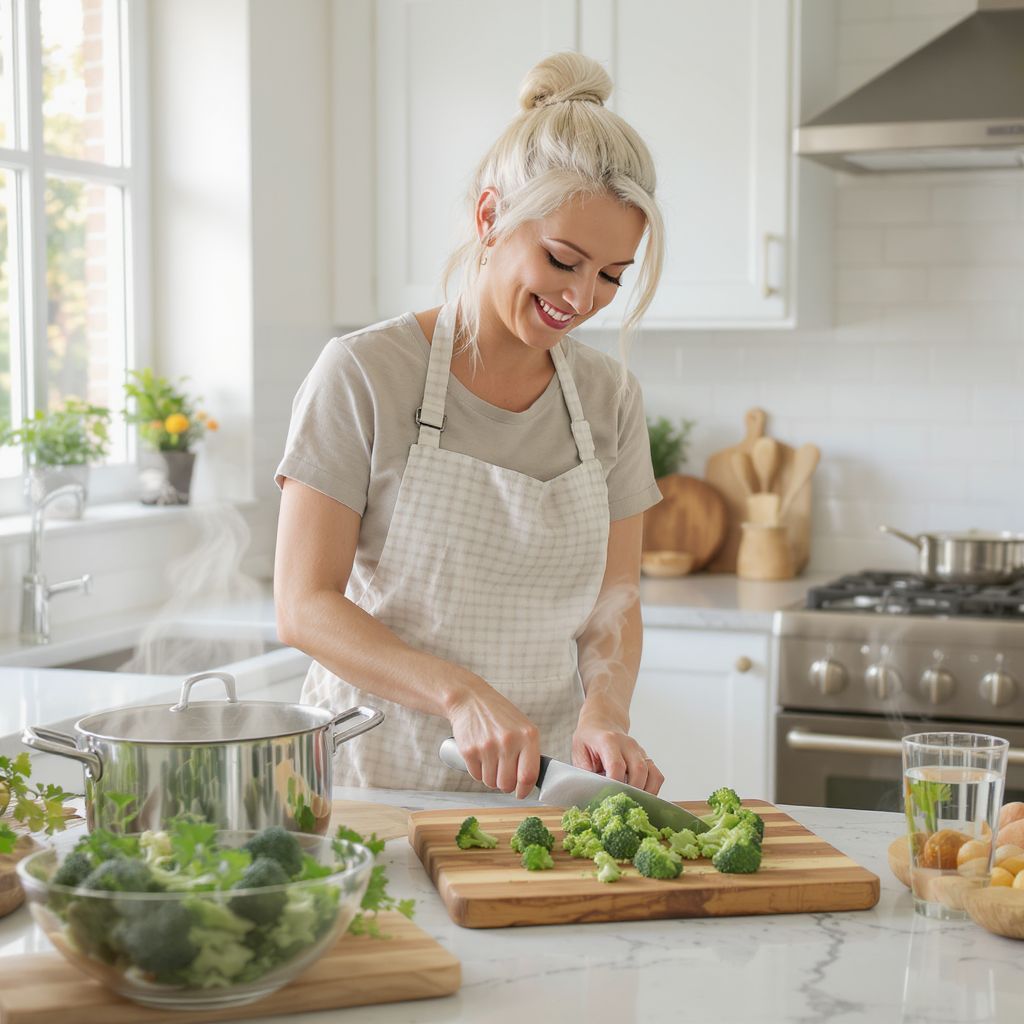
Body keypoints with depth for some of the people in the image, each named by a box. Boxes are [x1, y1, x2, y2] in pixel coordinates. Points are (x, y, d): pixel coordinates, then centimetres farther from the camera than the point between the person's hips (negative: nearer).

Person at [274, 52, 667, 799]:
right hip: (380, 778, -4)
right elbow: (304, 605, -10)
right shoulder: (364, 373, -8)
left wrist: (604, 712, -12)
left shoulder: (610, 397, 6)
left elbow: (614, 604, 9)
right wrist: (462, 696, -22)